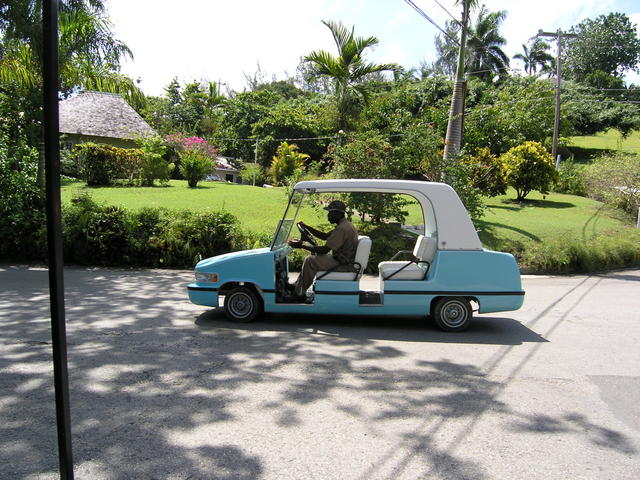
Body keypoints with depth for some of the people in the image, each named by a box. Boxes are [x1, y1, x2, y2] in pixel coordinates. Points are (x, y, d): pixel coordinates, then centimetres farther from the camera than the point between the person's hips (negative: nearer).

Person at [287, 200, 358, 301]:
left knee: (310, 261, -10)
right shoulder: (345, 224, 11)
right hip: (344, 260, 11)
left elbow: (324, 250, -24)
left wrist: (302, 246, -18)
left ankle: (299, 293, 2)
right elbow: (325, 236, 18)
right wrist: (306, 227, 10)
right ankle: (296, 286, 20)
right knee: (312, 258, 15)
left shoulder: (342, 229, -23)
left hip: (344, 265, -11)